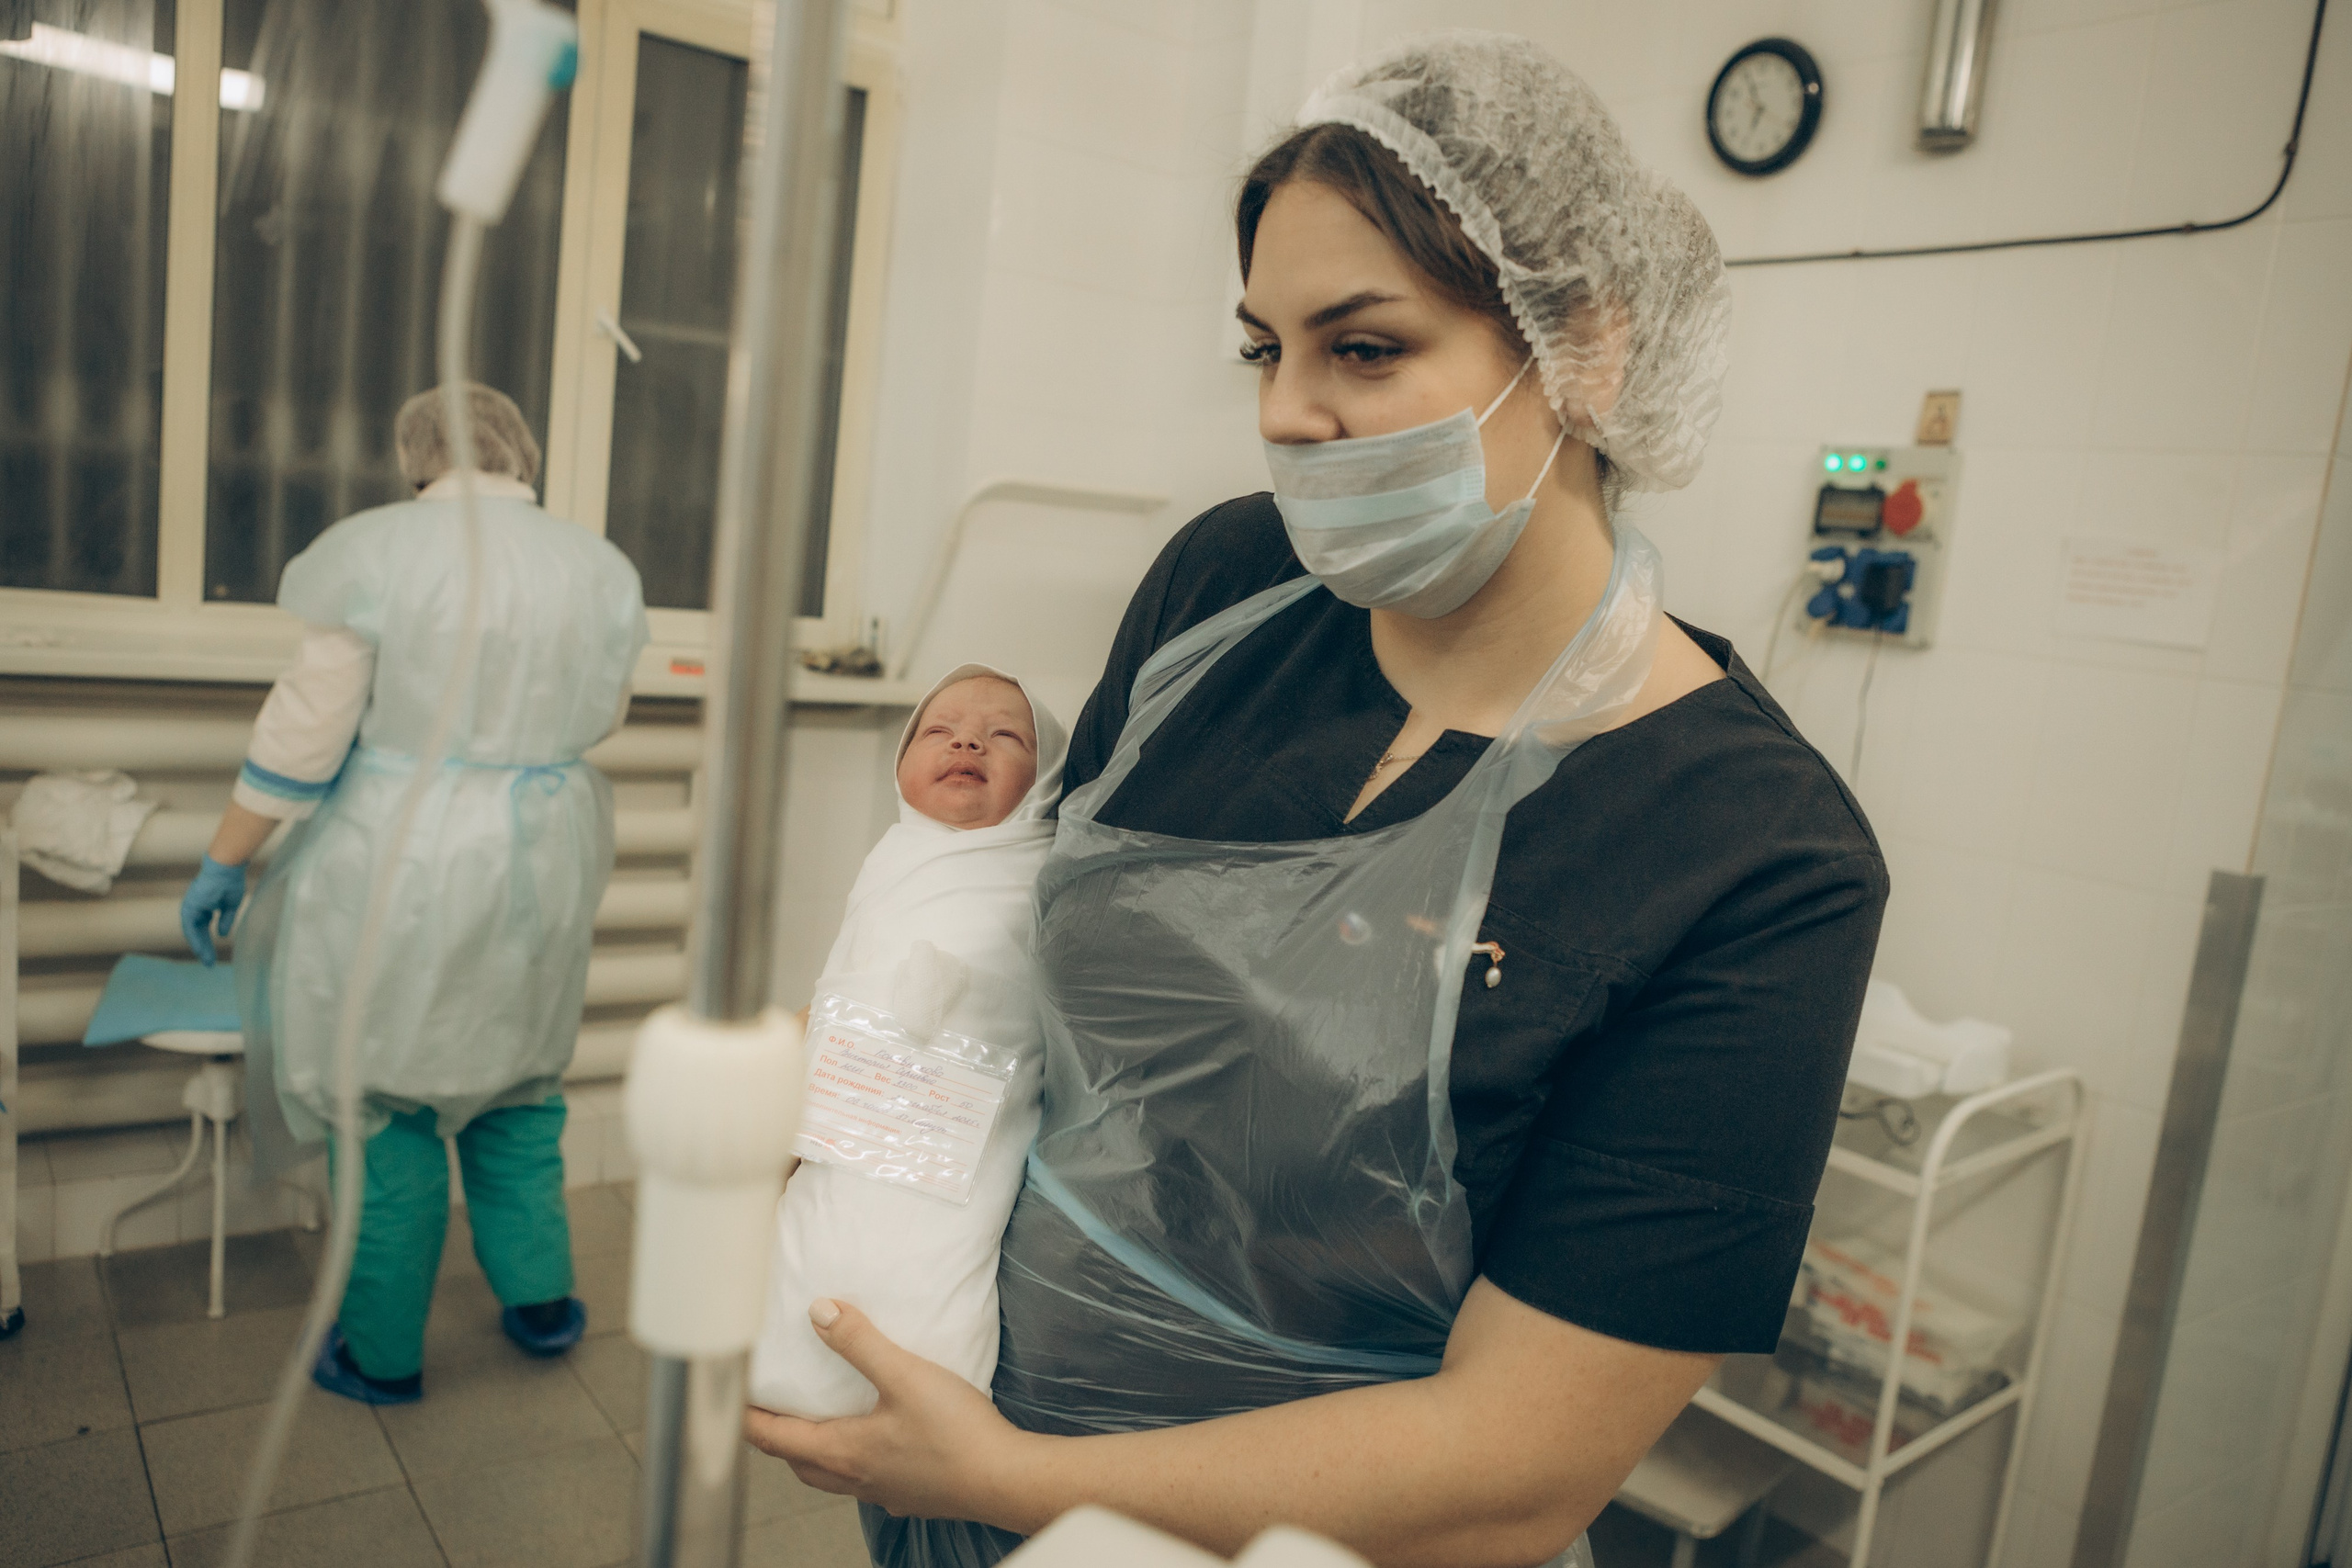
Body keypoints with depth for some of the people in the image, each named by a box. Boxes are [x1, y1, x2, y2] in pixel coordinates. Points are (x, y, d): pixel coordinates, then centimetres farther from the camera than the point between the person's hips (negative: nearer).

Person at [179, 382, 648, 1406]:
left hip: (400, 866, -3)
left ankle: (383, 1355, 23)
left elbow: (304, 732, -10)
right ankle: (538, 1300, 29)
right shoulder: (603, 568, 1)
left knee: (385, 1102, 10)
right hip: (541, 867, 4)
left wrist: (224, 863, 0)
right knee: (515, 1085, 21)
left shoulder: (376, 549, -10)